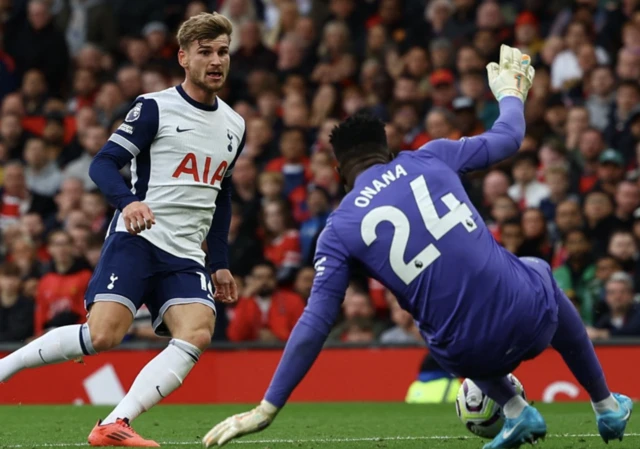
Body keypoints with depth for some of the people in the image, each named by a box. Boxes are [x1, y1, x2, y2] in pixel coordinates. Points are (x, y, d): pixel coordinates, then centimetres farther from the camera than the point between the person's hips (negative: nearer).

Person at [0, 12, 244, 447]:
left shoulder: (235, 126, 17)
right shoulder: (155, 108, -2)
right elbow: (103, 164, -8)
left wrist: (220, 263, 22)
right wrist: (129, 202, -27)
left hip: (186, 256, 5)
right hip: (136, 239, -5)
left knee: (198, 333, -22)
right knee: (103, 334, -21)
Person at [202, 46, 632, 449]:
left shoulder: (339, 229, 1)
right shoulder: (428, 158, 4)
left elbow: (315, 324, -3)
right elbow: (508, 138, 18)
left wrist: (266, 409, 2)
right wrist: (511, 92, 41)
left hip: (474, 356, 0)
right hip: (530, 316, 0)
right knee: (539, 271, 41)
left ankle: (516, 411, 23)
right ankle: (607, 406, 51)